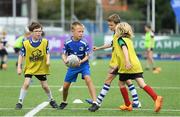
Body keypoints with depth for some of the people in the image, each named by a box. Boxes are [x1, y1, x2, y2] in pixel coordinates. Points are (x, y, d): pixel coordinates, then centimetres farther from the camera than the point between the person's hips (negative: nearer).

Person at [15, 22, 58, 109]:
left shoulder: (45, 42, -7)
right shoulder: (26, 43, -12)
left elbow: (47, 53, 4)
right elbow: (21, 55, -4)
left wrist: (48, 60, -16)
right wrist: (19, 67, -6)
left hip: (41, 68, 1)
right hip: (29, 68, -1)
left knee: (45, 86, 8)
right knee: (26, 83, -17)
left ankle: (51, 100, 32)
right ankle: (20, 102, -8)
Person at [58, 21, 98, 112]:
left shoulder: (84, 43, -17)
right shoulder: (68, 43, -13)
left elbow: (87, 56, -8)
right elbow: (64, 54, -1)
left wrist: (81, 61, -27)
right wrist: (65, 61, -23)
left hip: (83, 64, -2)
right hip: (72, 66, 2)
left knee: (88, 79, -29)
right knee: (65, 86, 6)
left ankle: (95, 102, -31)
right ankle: (64, 102, 38)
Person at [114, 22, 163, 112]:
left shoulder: (120, 39, 0)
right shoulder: (129, 39, 23)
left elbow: (124, 48, -19)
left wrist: (127, 62, -32)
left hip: (127, 67, -6)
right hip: (136, 65, 6)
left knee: (121, 83, 15)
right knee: (141, 84, -5)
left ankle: (128, 105, 18)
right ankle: (156, 98, -25)